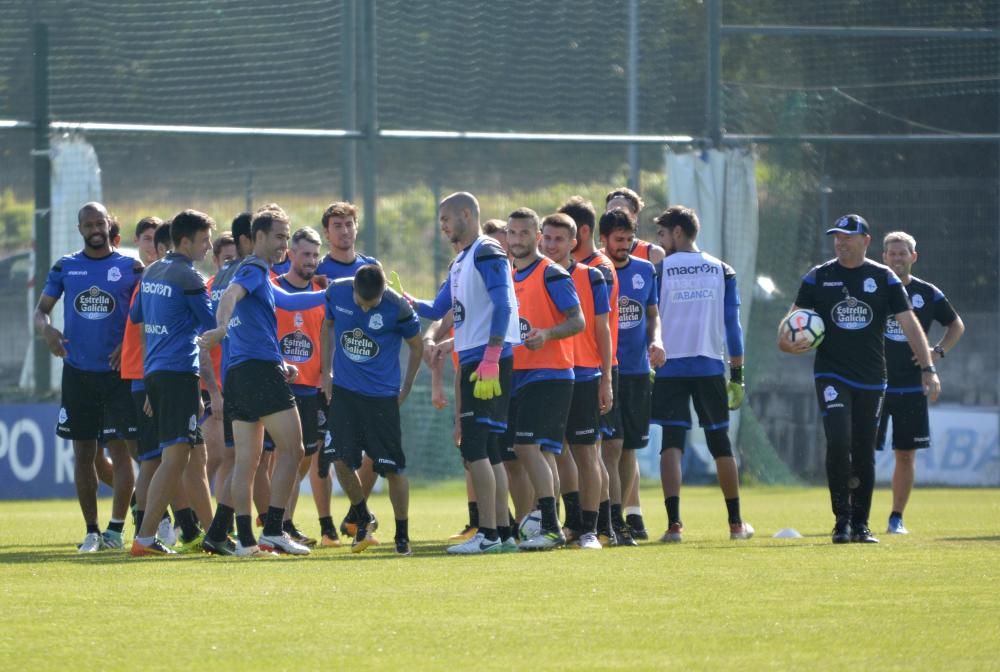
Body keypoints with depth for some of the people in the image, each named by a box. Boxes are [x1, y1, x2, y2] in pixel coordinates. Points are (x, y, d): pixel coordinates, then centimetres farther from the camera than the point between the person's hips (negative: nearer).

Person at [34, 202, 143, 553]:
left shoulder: (130, 268, 0)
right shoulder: (65, 268, 6)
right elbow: (41, 308, 8)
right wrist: (46, 329, -14)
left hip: (118, 370, -2)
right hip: (78, 374, 2)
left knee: (121, 451, -7)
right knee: (84, 453, 4)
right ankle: (91, 531, 14)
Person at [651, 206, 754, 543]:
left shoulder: (659, 270, 0)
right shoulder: (722, 271, 8)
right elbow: (732, 325, 7)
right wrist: (737, 375, 10)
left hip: (670, 366, -2)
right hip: (710, 366, 2)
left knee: (672, 442, -3)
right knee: (720, 443, 12)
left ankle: (674, 523, -15)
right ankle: (736, 523, 17)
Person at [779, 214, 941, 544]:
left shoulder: (884, 278, 2)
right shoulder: (818, 277, 3)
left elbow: (909, 324, -1)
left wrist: (928, 368, -10)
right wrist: (785, 338, -17)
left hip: (871, 379, 1)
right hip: (832, 376, -1)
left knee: (864, 452, 5)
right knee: (838, 442, -18)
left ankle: (860, 525, 16)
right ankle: (842, 520, -7)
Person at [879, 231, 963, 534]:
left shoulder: (928, 294, 5)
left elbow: (956, 325, 19)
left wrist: (939, 351, 3)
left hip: (911, 388, 2)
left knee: (906, 454, 4)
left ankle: (897, 518, 14)